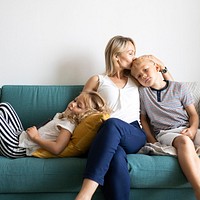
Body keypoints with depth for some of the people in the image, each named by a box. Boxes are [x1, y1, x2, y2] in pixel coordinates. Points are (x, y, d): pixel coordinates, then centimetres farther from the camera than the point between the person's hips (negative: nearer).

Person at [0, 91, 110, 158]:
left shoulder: (68, 125, -22)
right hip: (21, 135, 9)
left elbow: (56, 148, -34)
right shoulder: (63, 116, 7)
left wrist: (36, 137, -24)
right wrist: (36, 130, -1)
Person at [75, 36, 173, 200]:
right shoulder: (97, 80, 20)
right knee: (116, 158, -41)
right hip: (108, 137, -1)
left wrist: (160, 65, 21)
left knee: (112, 124, -38)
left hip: (135, 136, 1)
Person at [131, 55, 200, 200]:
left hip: (187, 129, 3)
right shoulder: (142, 92, 13)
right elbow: (143, 118, 17)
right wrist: (152, 140, 4)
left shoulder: (179, 87, 13)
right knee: (184, 141, -36)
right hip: (165, 133, -2)